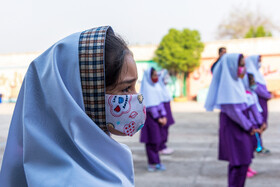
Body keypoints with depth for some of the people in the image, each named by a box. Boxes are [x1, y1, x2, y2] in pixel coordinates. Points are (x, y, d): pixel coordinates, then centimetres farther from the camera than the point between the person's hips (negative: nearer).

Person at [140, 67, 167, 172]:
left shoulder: (156, 86, 12)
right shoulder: (147, 88, -12)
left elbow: (160, 101, 11)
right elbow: (150, 105, -16)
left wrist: (163, 116, 2)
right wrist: (158, 118, -14)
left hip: (158, 115, 8)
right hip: (150, 116, -8)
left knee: (157, 140, 11)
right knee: (152, 140, -2)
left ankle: (154, 162, 20)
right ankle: (153, 163, 6)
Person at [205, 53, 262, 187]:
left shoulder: (236, 81, 9)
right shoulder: (227, 84, -17)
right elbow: (232, 110, -20)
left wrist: (252, 125, 7)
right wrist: (249, 127, -13)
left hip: (240, 125, 9)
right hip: (233, 126, -9)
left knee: (237, 161, 14)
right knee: (241, 161, -6)